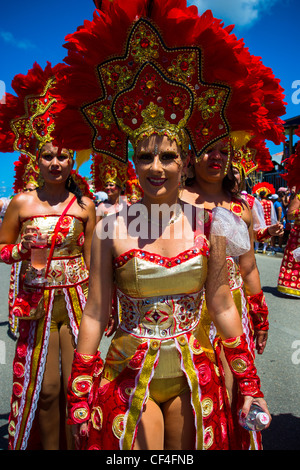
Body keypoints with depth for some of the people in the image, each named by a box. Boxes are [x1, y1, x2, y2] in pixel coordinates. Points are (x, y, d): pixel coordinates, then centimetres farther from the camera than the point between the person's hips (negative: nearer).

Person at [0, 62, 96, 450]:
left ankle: (79, 445, 30)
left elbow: (92, 258, 5)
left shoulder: (84, 204, 0)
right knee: (45, 387, 7)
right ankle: (48, 446, 33)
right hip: (37, 300, 0)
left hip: (76, 298, 0)